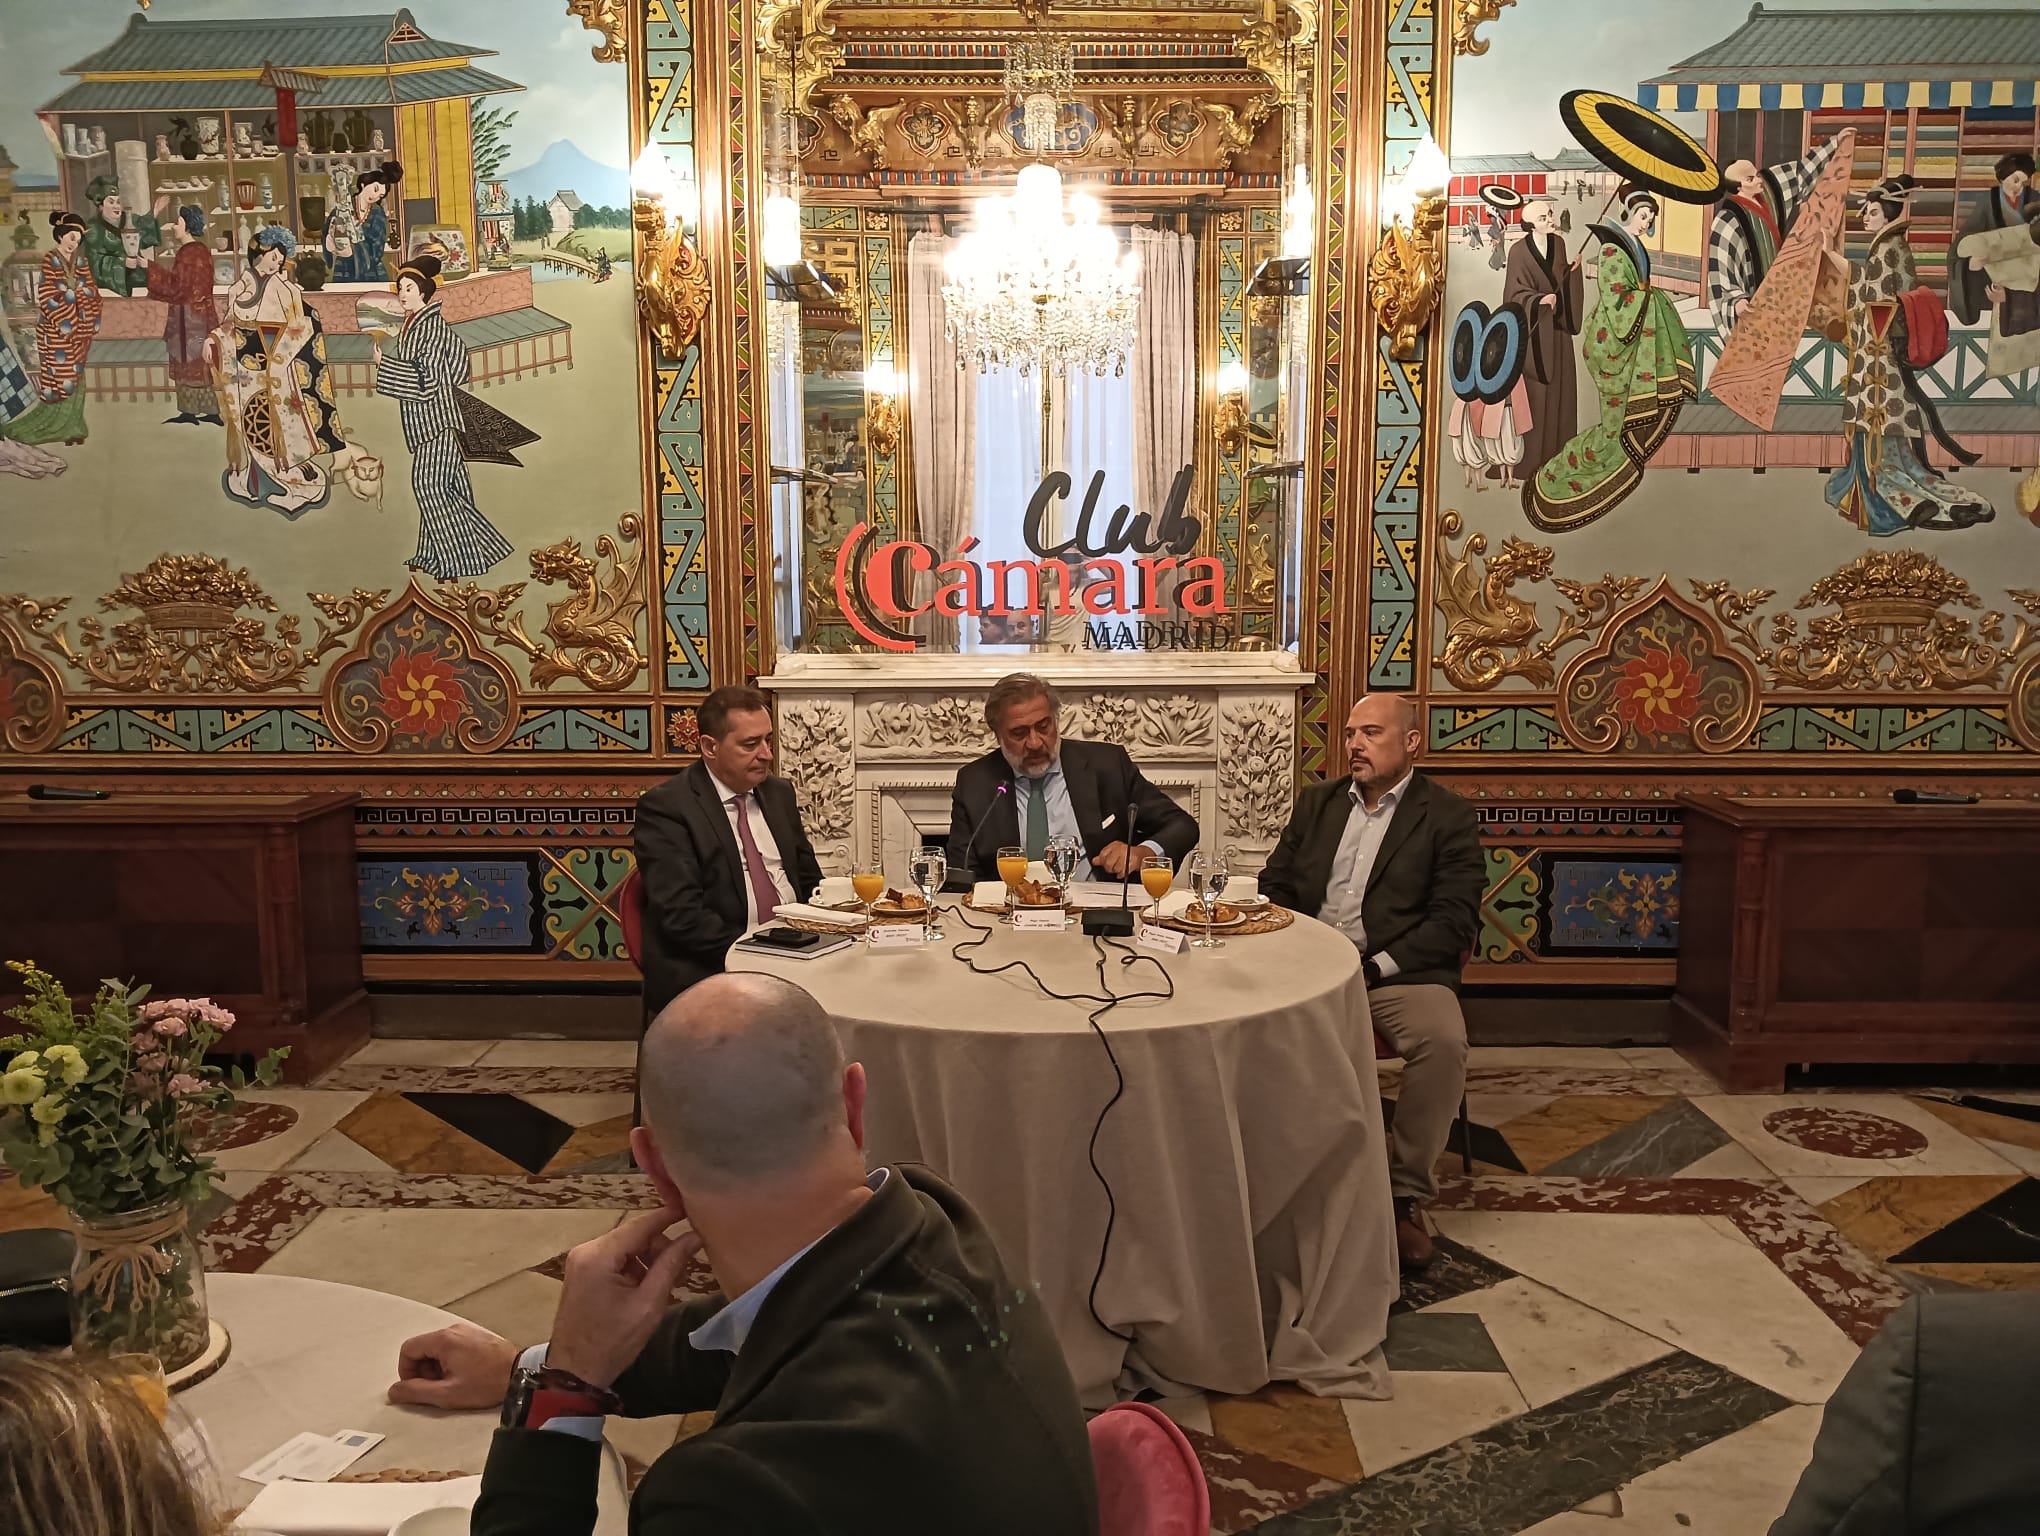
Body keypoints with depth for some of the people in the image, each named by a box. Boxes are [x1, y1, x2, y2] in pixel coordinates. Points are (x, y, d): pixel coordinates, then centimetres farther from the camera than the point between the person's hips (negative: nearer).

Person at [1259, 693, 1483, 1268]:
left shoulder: (1448, 817, 3)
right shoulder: (1317, 802, 17)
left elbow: (1454, 919, -6)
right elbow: (1274, 886, 17)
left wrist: (1378, 965, -17)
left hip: (1399, 971, -3)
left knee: (1444, 1041, -33)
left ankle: (1407, 1194, -14)